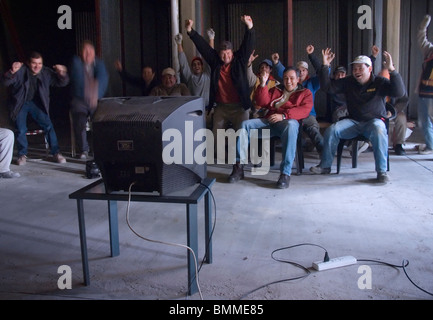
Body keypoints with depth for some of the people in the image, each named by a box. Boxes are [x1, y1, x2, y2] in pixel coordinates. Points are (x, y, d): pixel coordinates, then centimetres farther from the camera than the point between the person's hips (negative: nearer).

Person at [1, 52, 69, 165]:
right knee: (21, 130, -9)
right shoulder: (21, 71, -16)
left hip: (36, 103, 2)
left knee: (48, 126, -9)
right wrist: (12, 72, -48)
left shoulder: (46, 72, -7)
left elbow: (62, 83, -8)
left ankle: (56, 153, 2)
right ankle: (22, 155, 10)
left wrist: (62, 74, -31)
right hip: (20, 104, -2)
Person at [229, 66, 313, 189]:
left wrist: (284, 115, -16)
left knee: (291, 125, -41)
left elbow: (305, 110, -1)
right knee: (245, 124, -18)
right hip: (269, 122, 4)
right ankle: (239, 167, -21)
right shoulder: (275, 91, 31)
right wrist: (263, 84, 1)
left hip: (288, 121, -4)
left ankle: (285, 173, -42)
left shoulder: (305, 93, 19)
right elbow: (262, 102, 16)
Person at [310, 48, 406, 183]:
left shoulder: (380, 82, -2)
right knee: (331, 130, -21)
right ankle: (325, 166, -9)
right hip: (353, 121, 3)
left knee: (379, 131, -38)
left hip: (374, 120, -3)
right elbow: (327, 86, 4)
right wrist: (325, 66, -7)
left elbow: (399, 92, -18)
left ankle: (382, 171, -29)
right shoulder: (348, 82, 8)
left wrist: (392, 70, -30)